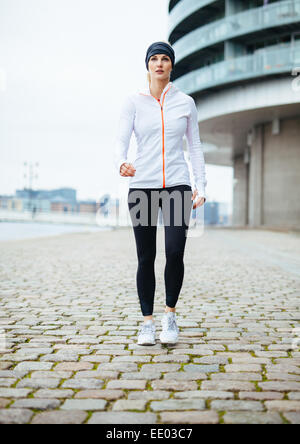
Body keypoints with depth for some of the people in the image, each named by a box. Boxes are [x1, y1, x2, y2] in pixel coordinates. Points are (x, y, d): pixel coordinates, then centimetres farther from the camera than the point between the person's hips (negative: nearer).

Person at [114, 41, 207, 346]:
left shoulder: (185, 103, 9)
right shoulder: (133, 102, 5)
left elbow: (195, 147, 13)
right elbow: (121, 141, -4)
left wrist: (201, 187, 5)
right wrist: (121, 164, -27)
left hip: (177, 186, 0)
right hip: (141, 186, 0)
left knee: (175, 252, -15)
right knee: (146, 258, 2)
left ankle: (170, 313, 6)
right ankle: (147, 322, 16)